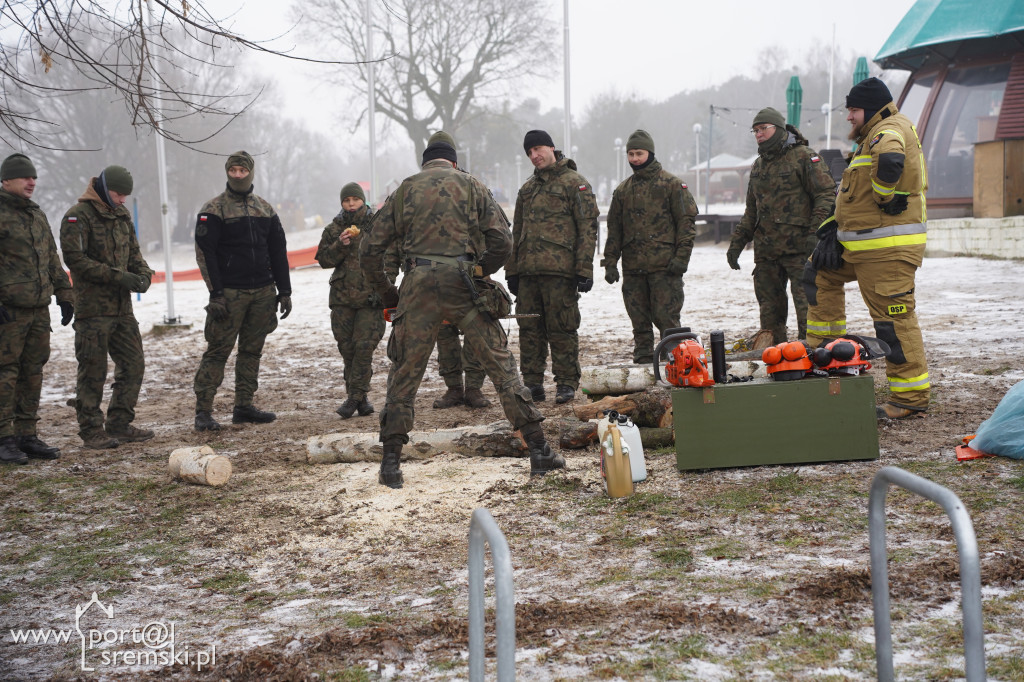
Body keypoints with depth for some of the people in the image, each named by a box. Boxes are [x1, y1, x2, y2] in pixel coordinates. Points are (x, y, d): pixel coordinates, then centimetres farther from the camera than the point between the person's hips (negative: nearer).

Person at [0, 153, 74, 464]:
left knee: (32, 373, 10)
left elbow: (52, 260, 24)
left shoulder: (37, 214, 17)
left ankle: (27, 436, 17)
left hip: (39, 310, 8)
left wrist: (64, 296, 19)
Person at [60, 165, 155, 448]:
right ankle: (92, 431, 5)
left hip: (122, 307, 8)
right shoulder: (78, 216, -9)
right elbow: (75, 258, -18)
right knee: (93, 371, -3)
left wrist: (143, 274, 0)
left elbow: (133, 252, 22)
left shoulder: (121, 215, 16)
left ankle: (120, 425, 19)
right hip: (93, 308, -8)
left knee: (133, 364, 9)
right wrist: (117, 277, -21)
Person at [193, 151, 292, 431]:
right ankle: (203, 411, -3)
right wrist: (215, 295, -16)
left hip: (263, 292, 5)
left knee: (252, 350, 8)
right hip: (230, 293, -5)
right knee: (218, 351, -6)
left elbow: (278, 253, 15)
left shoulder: (265, 209, 12)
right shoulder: (214, 209, -4)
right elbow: (205, 253, -9)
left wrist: (284, 291, 10)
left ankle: (244, 407, 16)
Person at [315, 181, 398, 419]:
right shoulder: (334, 228, 9)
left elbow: (391, 259, 1)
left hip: (370, 298, -3)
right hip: (342, 297, 3)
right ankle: (359, 396, 14)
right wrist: (340, 245, -12)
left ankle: (355, 396, -5)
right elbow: (323, 259, 5)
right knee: (347, 348, 4)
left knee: (364, 347, -10)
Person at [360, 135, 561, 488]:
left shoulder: (404, 190, 16)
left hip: (419, 287, 1)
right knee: (502, 367, 5)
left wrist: (389, 295, 22)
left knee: (404, 375, 10)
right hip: (461, 283, -1)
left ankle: (391, 464, 8)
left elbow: (370, 252, 12)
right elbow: (502, 242, 3)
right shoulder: (471, 185, 13)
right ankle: (539, 451, 5)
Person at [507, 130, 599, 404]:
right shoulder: (527, 188, 20)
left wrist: (584, 269, -13)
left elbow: (587, 228, -6)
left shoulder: (575, 183, 0)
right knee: (529, 329, 7)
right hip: (527, 271, 6)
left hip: (560, 271, -6)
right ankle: (532, 383, 14)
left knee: (562, 329, -3)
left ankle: (567, 383, 6)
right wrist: (512, 270, 17)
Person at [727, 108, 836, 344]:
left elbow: (826, 194, -8)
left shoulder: (804, 157, -2)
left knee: (807, 305, -11)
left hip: (799, 247, -7)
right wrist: (737, 241, 19)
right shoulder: (758, 165, 21)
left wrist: (816, 232, -19)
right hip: (766, 249, 7)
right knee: (769, 307, 10)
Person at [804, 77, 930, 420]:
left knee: (894, 316, -9)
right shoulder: (872, 136, 21)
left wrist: (884, 196, -21)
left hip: (888, 248, -11)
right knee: (819, 272, 23)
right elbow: (854, 193, 25)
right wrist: (834, 227, 16)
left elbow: (891, 160, -38)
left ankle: (911, 396, -5)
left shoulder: (890, 128, -12)